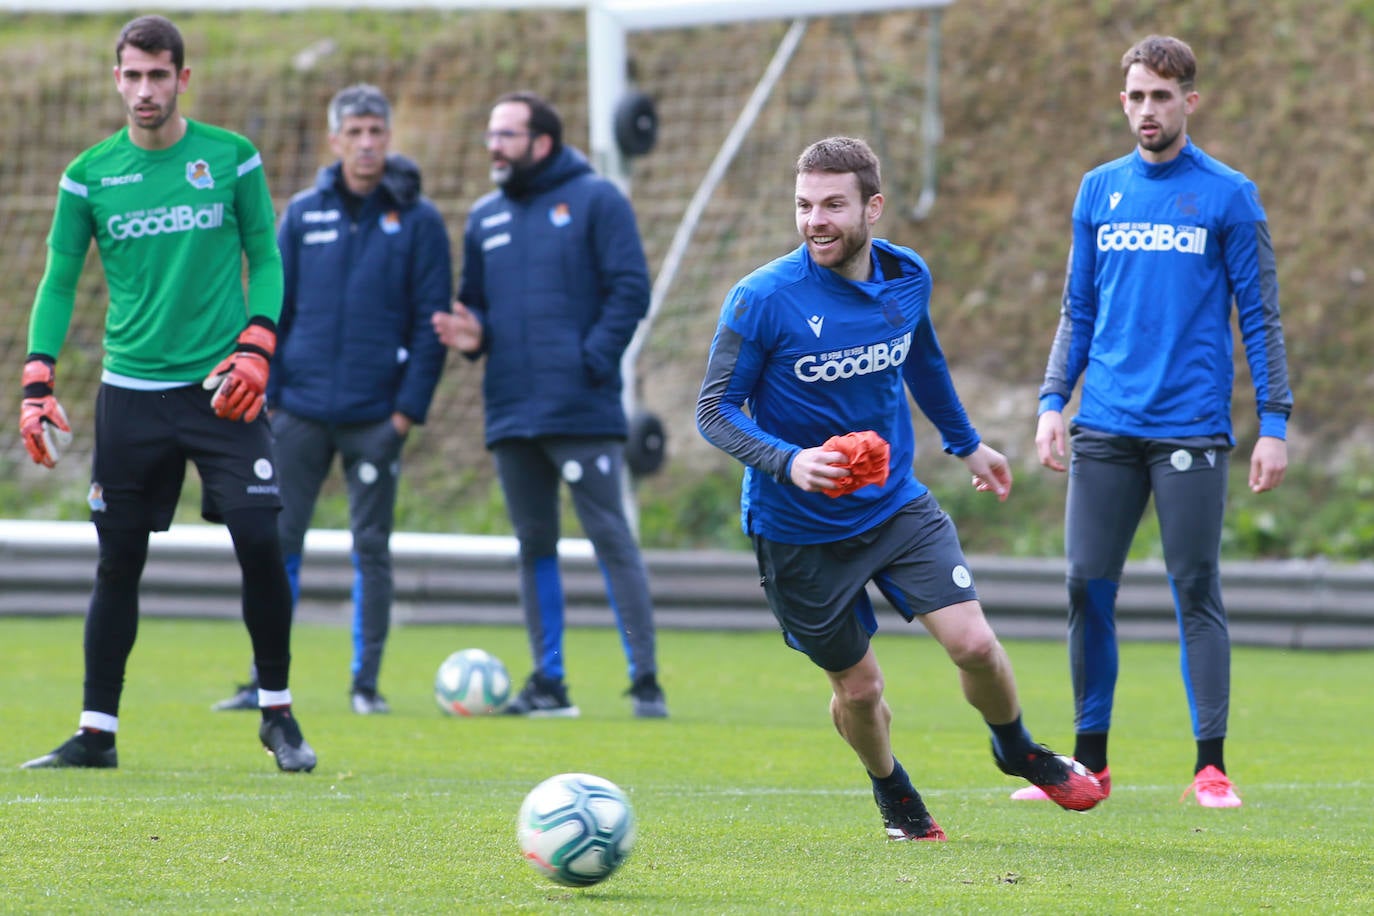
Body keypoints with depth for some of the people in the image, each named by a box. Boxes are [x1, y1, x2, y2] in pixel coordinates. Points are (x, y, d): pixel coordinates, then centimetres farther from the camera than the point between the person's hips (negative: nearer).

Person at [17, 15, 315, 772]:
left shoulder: (231, 158, 2)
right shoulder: (89, 176, 4)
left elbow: (265, 259, 7)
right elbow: (59, 282, 8)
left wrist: (255, 346, -8)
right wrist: (38, 379, -2)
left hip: (221, 388, -1)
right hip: (131, 391, 1)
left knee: (260, 545, -10)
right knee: (118, 563, 3)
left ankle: (278, 714, 5)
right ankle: (97, 731, 11)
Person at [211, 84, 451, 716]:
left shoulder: (418, 221, -1)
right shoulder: (304, 214, 6)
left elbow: (431, 322, -2)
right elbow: (273, 309, 9)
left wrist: (409, 409, -8)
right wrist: (264, 396, 2)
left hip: (376, 417, -2)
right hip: (301, 412, 2)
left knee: (371, 549, 3)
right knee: (278, 541, 1)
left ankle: (366, 683, 10)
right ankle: (267, 682, 7)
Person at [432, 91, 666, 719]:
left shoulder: (594, 201, -2)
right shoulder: (485, 217, 16)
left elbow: (630, 289, -6)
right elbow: (475, 301, 22)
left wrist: (594, 360, -14)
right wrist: (471, 334, 0)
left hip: (582, 410, -6)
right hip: (511, 410, 6)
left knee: (610, 537, -8)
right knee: (534, 545, 8)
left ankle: (645, 679, -6)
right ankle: (547, 683, 13)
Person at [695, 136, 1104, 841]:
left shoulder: (907, 277, -4)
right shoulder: (762, 300, -19)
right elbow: (715, 412, -15)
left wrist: (966, 443, 31)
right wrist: (789, 462, -32)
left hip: (897, 503, 3)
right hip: (798, 530, -3)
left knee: (974, 644, -9)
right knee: (857, 688, 5)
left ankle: (1017, 751, 22)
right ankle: (892, 794, 36)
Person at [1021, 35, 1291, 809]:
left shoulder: (1229, 196, 0)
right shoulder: (1100, 191, 12)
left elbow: (1261, 317, 1)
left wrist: (1275, 424, -6)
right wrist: (1053, 403, 6)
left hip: (1191, 427, -4)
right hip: (1105, 430, 4)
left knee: (1197, 592, -3)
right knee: (1089, 589, 2)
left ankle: (1212, 767, 2)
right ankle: (1090, 763, 10)